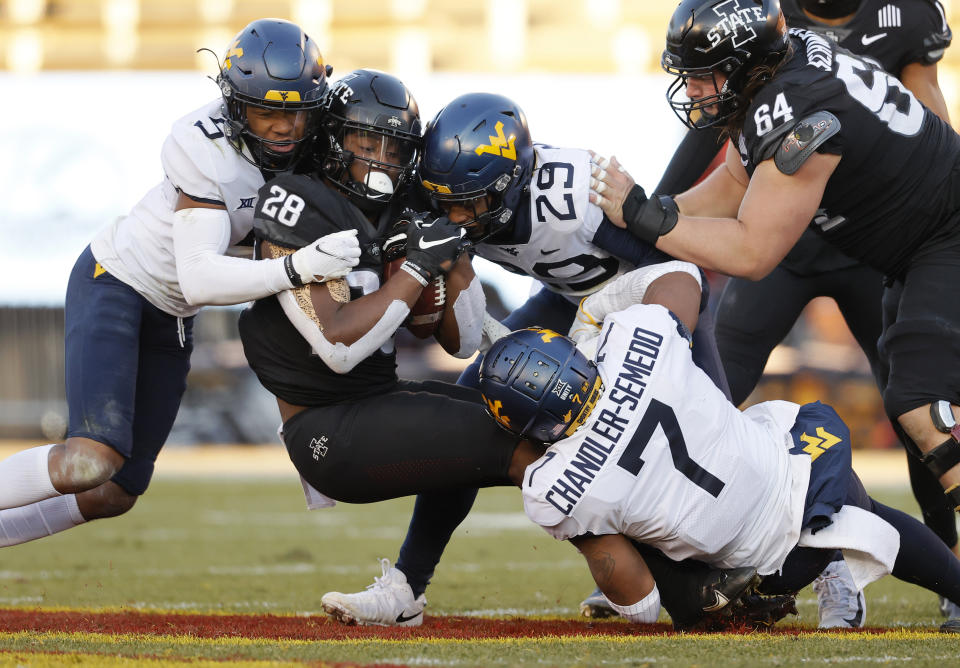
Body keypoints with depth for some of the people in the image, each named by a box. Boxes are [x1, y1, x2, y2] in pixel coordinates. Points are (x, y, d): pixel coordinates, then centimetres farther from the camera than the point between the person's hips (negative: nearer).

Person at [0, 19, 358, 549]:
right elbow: (200, 279, -37)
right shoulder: (207, 150, -30)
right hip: (114, 283, -8)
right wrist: (299, 268, -50)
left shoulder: (319, 136, -11)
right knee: (91, 462, -26)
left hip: (170, 317, 8)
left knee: (115, 494, 9)